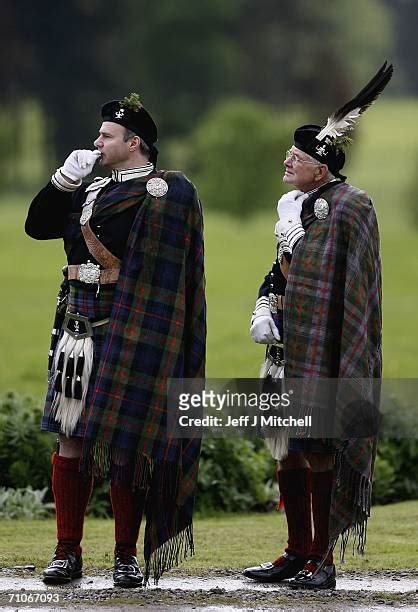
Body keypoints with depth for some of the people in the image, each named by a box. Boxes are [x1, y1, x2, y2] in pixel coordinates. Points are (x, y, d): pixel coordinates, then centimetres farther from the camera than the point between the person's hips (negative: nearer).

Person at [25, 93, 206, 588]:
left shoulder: (161, 192, -6)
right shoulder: (89, 188, 18)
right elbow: (36, 226, 13)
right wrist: (64, 178, 3)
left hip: (124, 329, -7)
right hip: (75, 323, 7)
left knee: (124, 442, -3)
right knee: (71, 437, 4)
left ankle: (127, 556, 5)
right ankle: (67, 552, 9)